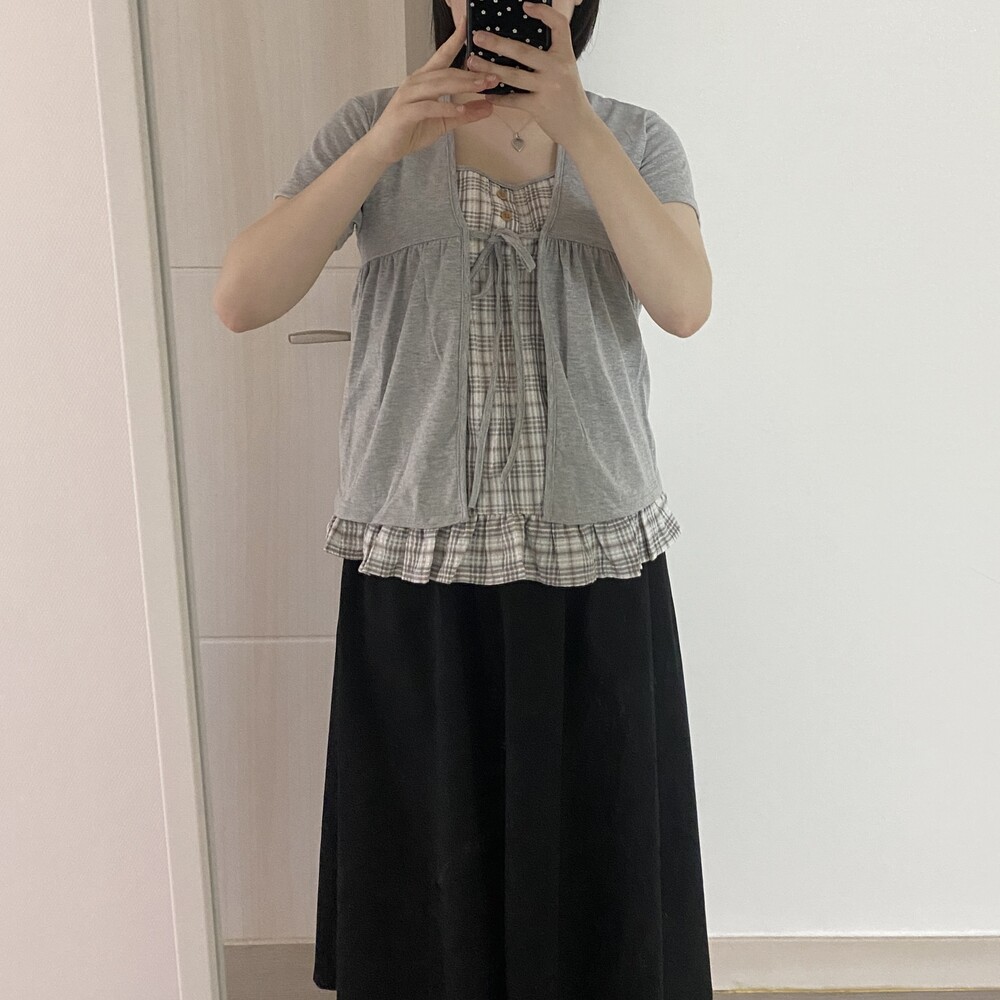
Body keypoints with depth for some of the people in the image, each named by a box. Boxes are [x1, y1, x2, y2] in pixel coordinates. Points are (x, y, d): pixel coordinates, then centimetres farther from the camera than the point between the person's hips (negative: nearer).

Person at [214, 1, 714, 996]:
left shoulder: (635, 137, 5)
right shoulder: (372, 126, 3)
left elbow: (685, 303, -12)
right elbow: (241, 299, -8)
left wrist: (578, 126, -20)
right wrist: (385, 145, -18)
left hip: (598, 567, 1)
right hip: (417, 565, 0)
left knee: (597, 870, 13)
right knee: (430, 866, 14)